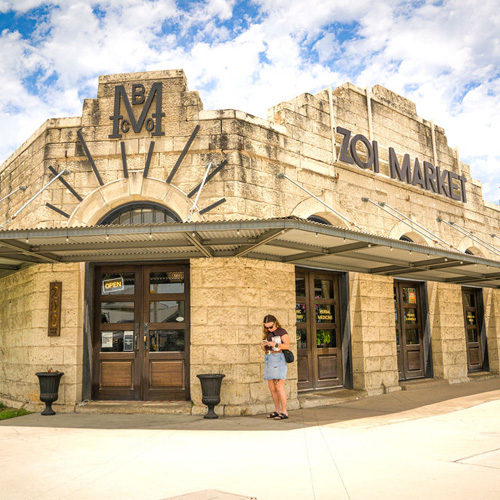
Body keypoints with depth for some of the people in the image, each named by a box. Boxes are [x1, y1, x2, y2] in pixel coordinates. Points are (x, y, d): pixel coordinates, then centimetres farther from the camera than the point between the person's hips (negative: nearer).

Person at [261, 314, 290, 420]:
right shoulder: (267, 334, 17)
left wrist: (274, 344, -23)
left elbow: (287, 346, -14)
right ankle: (277, 411, 15)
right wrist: (263, 345, -3)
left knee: (279, 387, -11)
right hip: (269, 360, 8)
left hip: (278, 359, -8)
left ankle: (284, 412, -6)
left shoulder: (282, 332, -4)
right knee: (272, 387, 7)